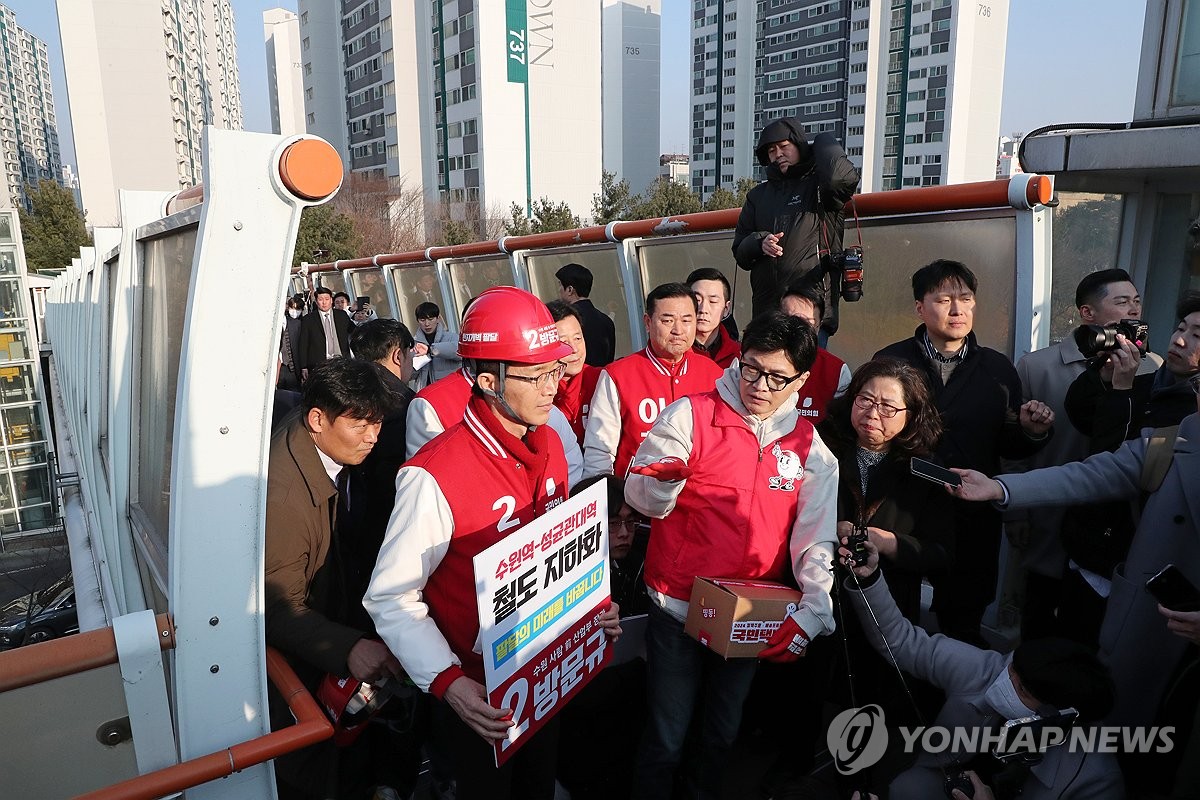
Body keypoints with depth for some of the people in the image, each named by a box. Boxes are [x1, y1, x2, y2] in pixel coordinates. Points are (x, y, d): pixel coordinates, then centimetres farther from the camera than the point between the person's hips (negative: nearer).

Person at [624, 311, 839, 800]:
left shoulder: (810, 448, 0)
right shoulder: (690, 415, -11)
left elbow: (816, 540, -2)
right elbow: (641, 495, -15)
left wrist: (811, 613, -16)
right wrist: (663, 480, -37)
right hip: (678, 609, -3)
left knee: (723, 732, 23)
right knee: (666, 739, 6)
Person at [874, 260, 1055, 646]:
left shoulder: (998, 368, 6)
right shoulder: (890, 361, -2)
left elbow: (1007, 447, 8)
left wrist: (1032, 432, -12)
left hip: (974, 521, 2)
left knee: (964, 626, 16)